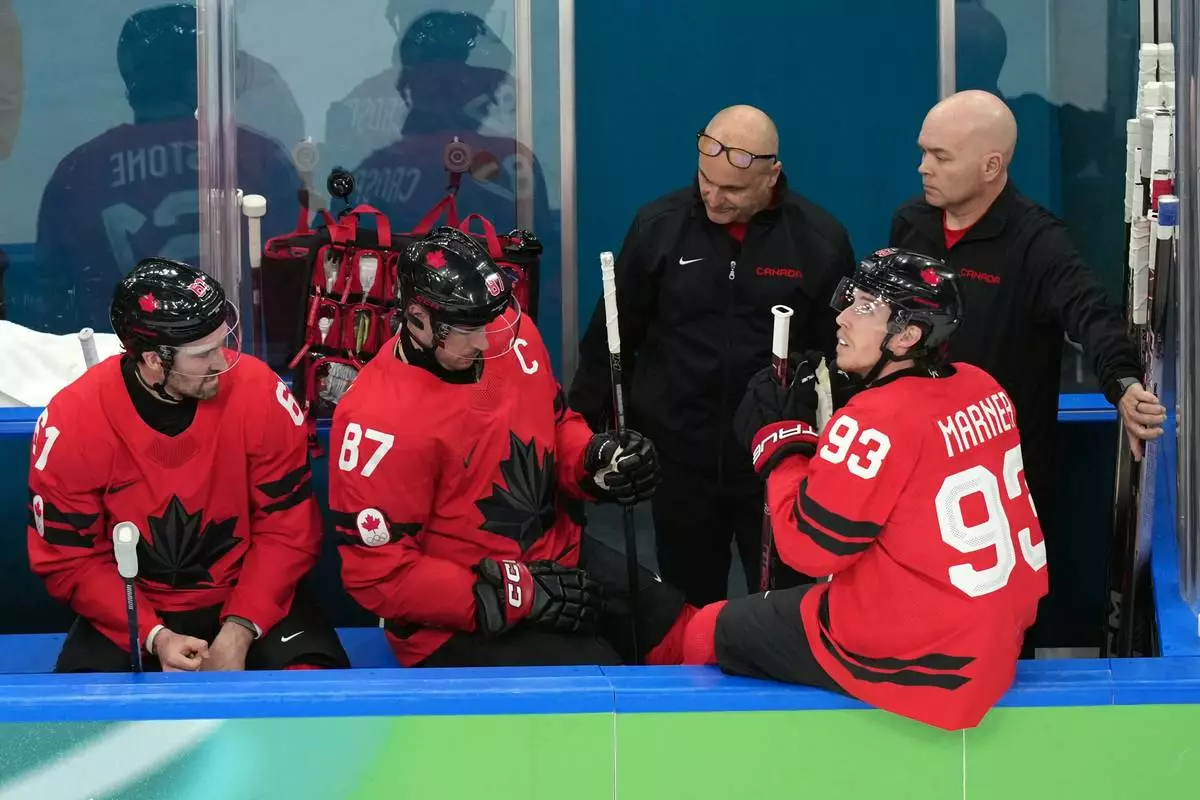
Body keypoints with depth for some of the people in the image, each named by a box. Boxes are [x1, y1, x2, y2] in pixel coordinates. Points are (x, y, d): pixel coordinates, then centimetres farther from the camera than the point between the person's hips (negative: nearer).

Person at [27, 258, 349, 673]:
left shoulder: (259, 393, -16)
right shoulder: (72, 422, -17)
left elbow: (287, 530, -9)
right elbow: (70, 560, -8)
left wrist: (238, 631, -19)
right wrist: (153, 636, -21)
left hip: (247, 598, 1)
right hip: (130, 612, 0)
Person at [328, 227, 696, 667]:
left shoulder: (512, 335, -4)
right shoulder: (381, 416, -25)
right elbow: (379, 574, -22)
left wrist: (595, 458, -9)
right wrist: (520, 594, -23)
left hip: (556, 558, 8)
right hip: (457, 619, -8)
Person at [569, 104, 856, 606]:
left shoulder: (819, 239, -7)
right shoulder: (659, 226, -4)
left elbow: (840, 351, -1)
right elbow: (611, 338, 3)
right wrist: (583, 430, 3)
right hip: (679, 456, 1)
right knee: (688, 606, 14)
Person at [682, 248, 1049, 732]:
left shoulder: (878, 420, -23)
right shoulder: (984, 390, 1)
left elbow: (809, 543, -16)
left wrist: (779, 438, -4)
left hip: (916, 657, -9)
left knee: (706, 634, 6)